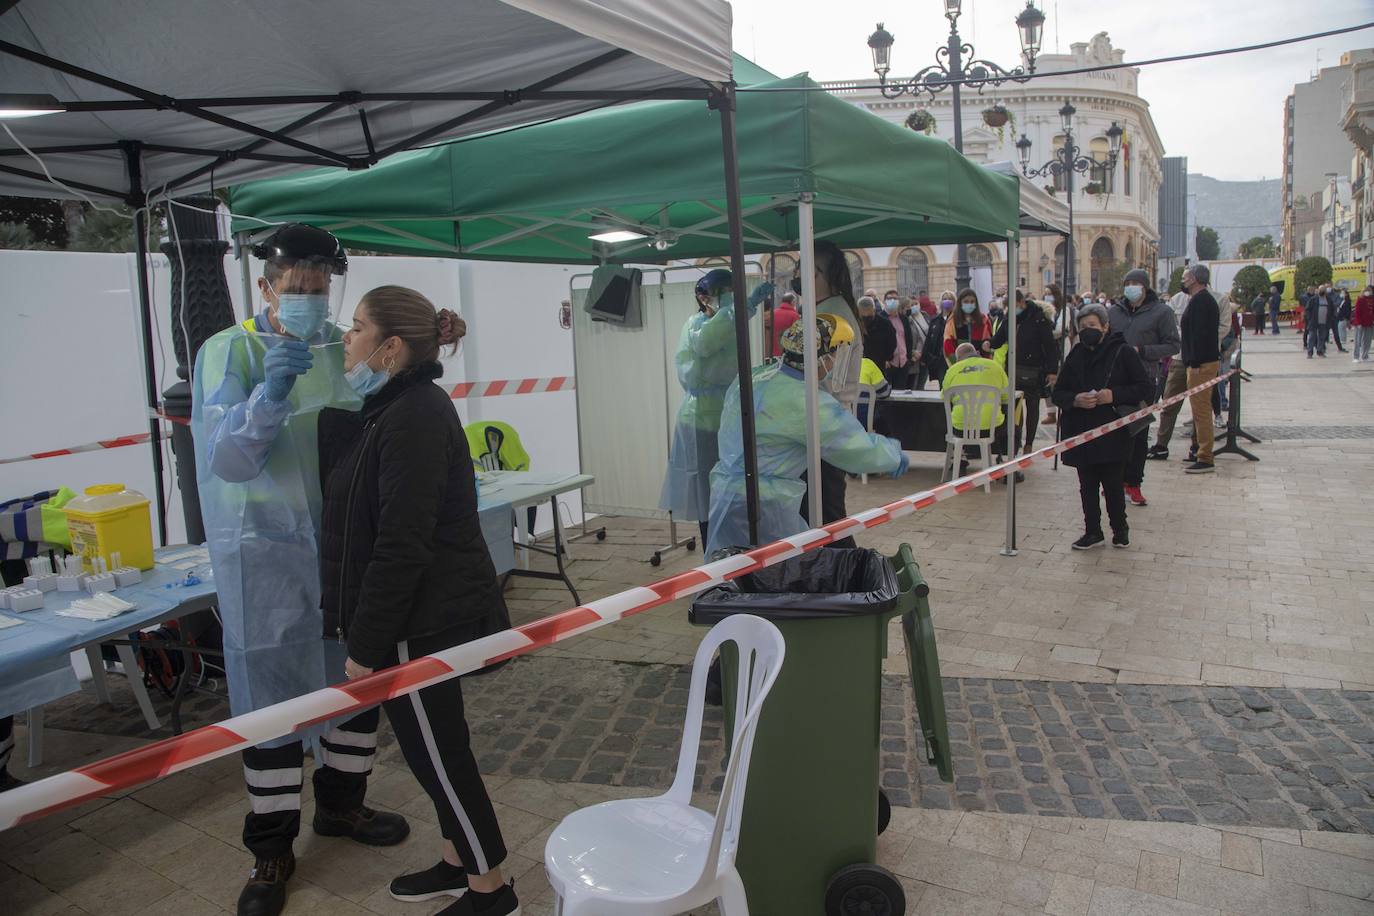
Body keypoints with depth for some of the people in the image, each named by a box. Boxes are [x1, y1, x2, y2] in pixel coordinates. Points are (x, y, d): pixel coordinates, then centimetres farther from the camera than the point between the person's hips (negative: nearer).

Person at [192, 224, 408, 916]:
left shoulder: (350, 351, 4)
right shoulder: (230, 352, -7)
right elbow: (226, 459, -18)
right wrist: (272, 390, -32)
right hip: (266, 550, -4)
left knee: (356, 678, 15)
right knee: (271, 694, 4)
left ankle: (341, 803, 38)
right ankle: (271, 848, 22)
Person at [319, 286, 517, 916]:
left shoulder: (412, 419, -21)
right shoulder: (393, 408, 11)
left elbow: (401, 548, -24)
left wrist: (366, 644, -20)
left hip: (422, 625, -10)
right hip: (428, 616, 10)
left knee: (437, 754, 3)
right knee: (434, 748, 20)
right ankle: (459, 863, 37)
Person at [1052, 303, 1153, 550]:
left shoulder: (1123, 352, -2)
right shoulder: (1075, 356, 10)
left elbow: (1146, 388, -2)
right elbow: (1057, 393, 11)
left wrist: (1114, 395, -16)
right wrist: (1075, 399, -10)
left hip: (1113, 433, -4)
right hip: (1081, 433, 4)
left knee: (1113, 484, 1)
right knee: (1087, 486, 8)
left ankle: (1120, 528, 22)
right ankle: (1092, 532, 19)